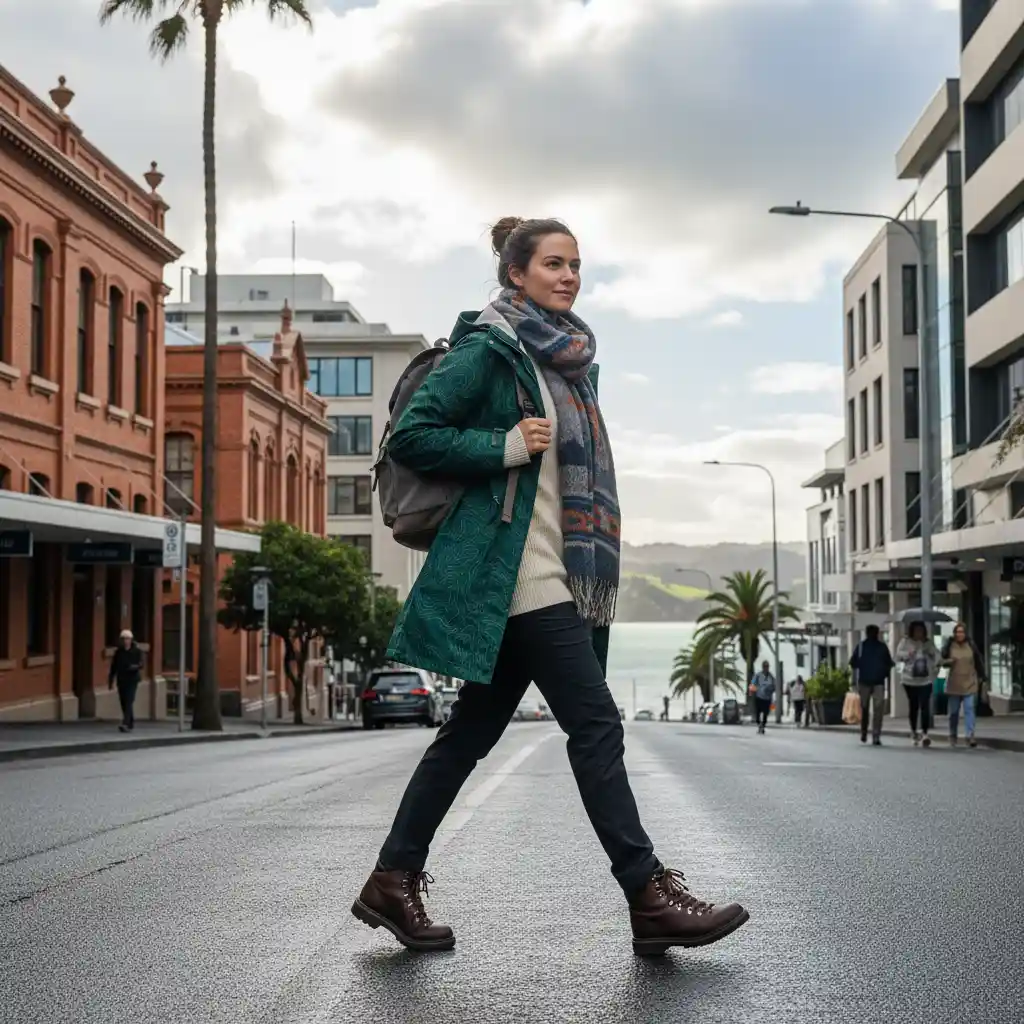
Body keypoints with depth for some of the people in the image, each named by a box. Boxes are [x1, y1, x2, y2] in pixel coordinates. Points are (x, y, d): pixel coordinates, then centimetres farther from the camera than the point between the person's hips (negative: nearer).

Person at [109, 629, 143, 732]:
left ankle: (126, 724, -24)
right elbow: (113, 666, 11)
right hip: (121, 680, 4)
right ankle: (131, 722, 24)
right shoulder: (118, 652, 8)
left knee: (129, 701, -14)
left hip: (132, 679, -4)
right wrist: (111, 680, 11)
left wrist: (136, 666, -31)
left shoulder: (137, 651, 0)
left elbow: (141, 663, -8)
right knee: (124, 703, 7)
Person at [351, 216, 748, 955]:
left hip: (559, 576, 9)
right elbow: (411, 437, -9)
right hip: (517, 574, -8)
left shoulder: (574, 356, 18)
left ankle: (394, 881, 17)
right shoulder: (489, 349, -6)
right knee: (596, 723, -9)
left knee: (473, 731, 10)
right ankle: (650, 898, -4)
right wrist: (506, 446, -17)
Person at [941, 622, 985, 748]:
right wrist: (948, 662, -18)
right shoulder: (949, 645, -2)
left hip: (970, 683, 0)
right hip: (954, 684, 0)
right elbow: (942, 660, 3)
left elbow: (979, 661, 10)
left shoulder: (971, 645, 1)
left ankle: (970, 736, -14)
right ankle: (953, 735, 23)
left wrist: (981, 677, 11)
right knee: (953, 711, 8)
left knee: (969, 709, -10)